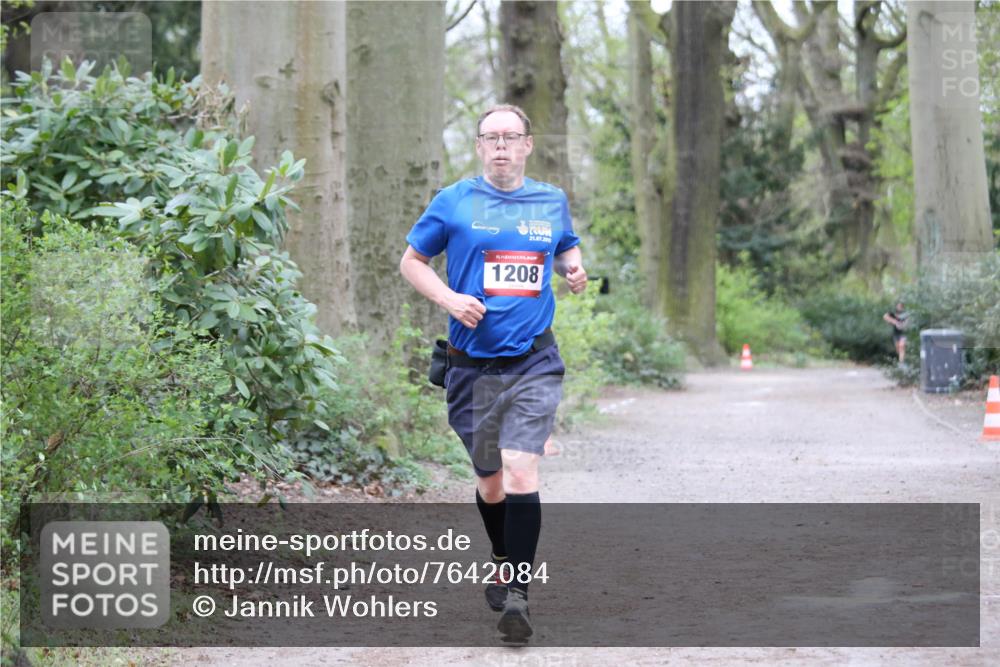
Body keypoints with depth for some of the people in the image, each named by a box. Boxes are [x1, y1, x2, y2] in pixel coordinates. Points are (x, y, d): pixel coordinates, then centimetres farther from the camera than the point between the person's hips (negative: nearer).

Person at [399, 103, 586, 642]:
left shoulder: (552, 202, 8)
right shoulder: (453, 202, 0)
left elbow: (566, 250, 27)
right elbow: (411, 262, 8)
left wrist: (573, 269, 3)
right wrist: (448, 298, -9)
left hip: (534, 361, 0)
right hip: (473, 362, 0)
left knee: (521, 473, -17)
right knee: (489, 482, 11)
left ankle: (517, 593, -13)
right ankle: (504, 563, 38)